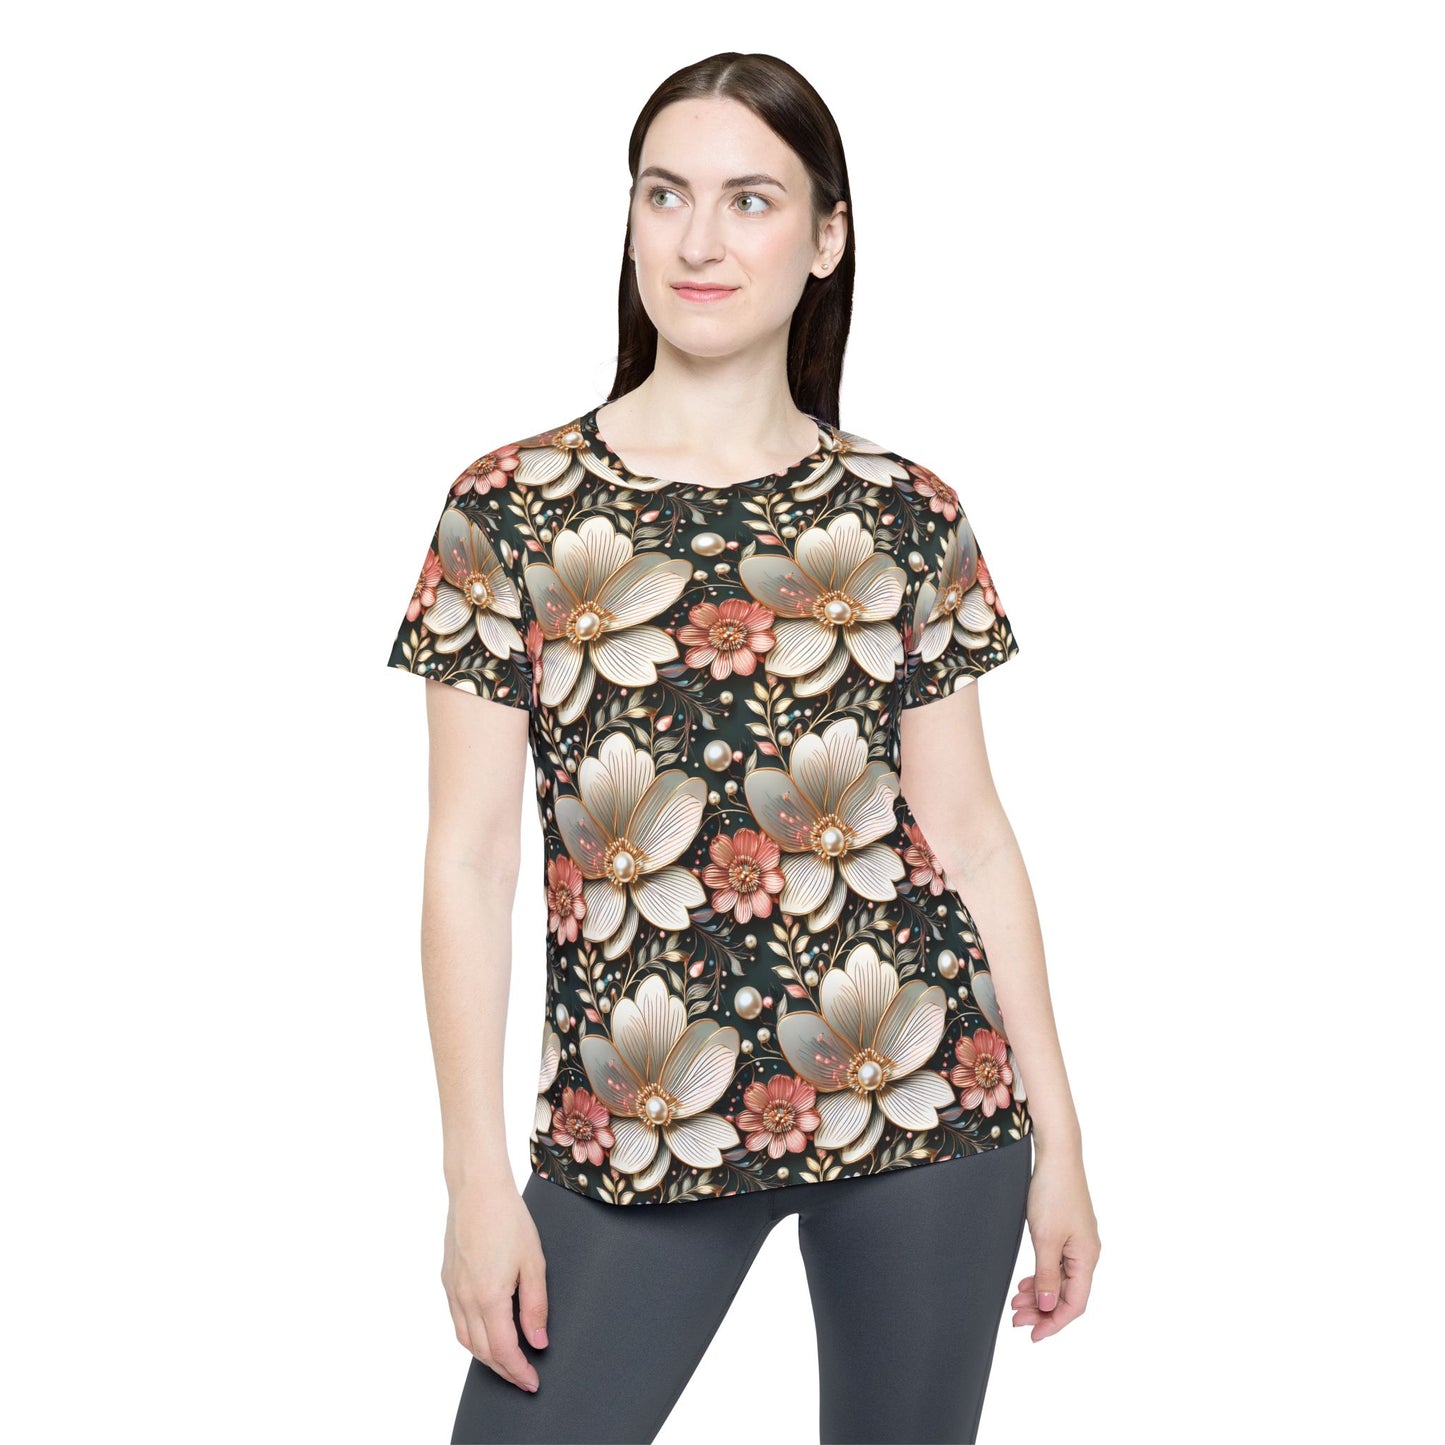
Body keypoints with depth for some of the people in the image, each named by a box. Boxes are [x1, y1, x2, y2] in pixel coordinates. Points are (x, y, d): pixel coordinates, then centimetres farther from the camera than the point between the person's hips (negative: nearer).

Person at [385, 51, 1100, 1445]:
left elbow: (970, 827, 7)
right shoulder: (513, 507, 0)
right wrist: (478, 1178, -3)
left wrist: (1055, 1135, 6)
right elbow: (468, 856, -1)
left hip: (923, 1098, 1)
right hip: (632, 1122, -1)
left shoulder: (907, 515, 4)